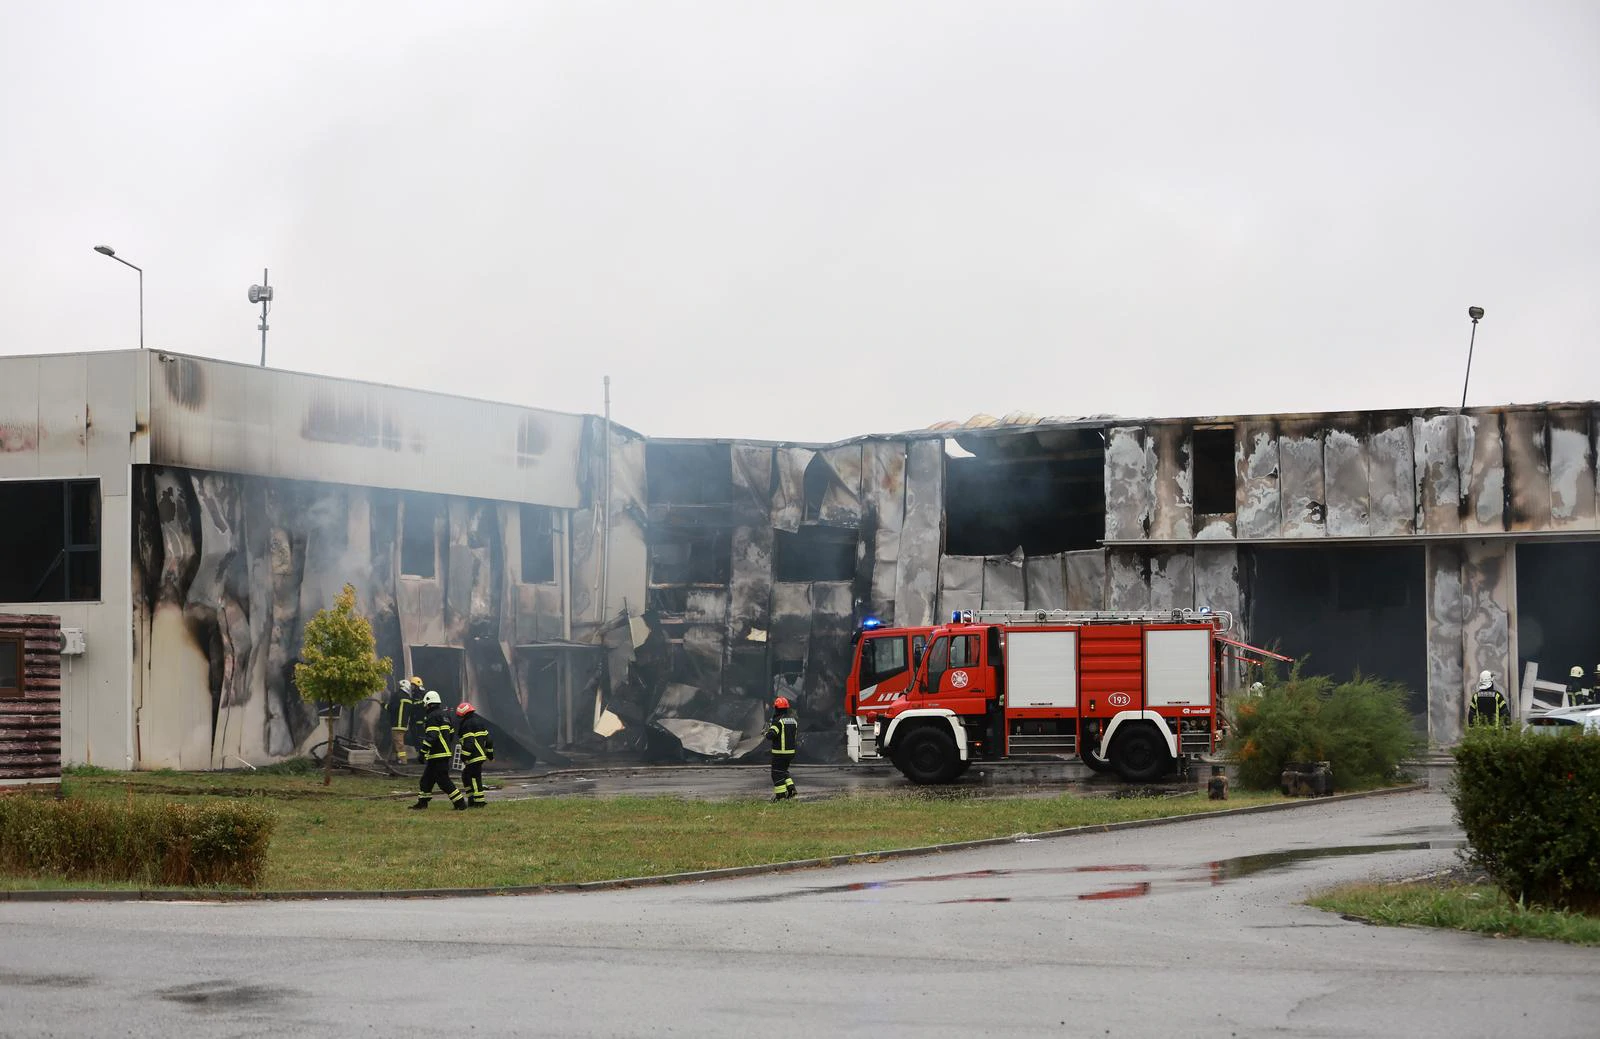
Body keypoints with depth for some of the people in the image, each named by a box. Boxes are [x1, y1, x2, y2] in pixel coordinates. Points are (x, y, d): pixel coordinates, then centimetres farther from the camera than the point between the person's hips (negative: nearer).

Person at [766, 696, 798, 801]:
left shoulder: (778, 721, -15)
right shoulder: (793, 721, 10)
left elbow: (770, 736, -23)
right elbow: (797, 737, 15)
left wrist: (767, 731, -2)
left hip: (779, 753, -7)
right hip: (791, 752, 7)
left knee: (777, 774, 1)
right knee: (784, 771, 23)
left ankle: (781, 795, 0)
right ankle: (790, 788, 11)